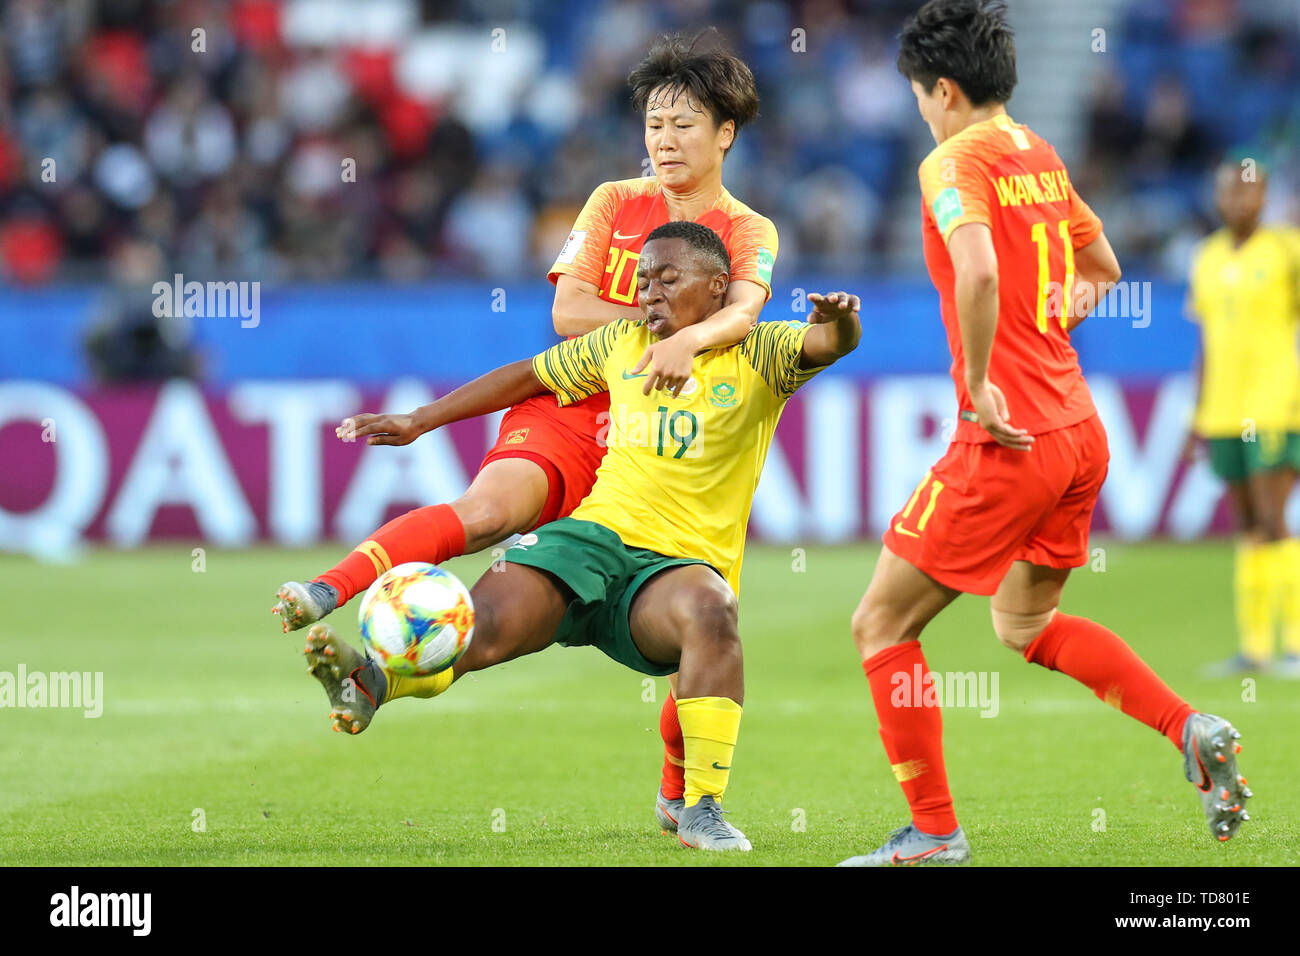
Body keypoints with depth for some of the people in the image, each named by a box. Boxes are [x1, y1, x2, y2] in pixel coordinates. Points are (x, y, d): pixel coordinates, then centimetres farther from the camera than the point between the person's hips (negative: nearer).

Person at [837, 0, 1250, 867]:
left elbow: (978, 273, -31)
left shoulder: (956, 163, -13)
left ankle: (934, 834, 5)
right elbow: (1104, 269, 26)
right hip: (1079, 430, 9)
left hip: (1008, 440, -9)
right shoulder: (1042, 158, 12)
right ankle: (1192, 730, 12)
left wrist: (979, 385, -21)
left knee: (882, 626, 4)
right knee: (1026, 623, 26)